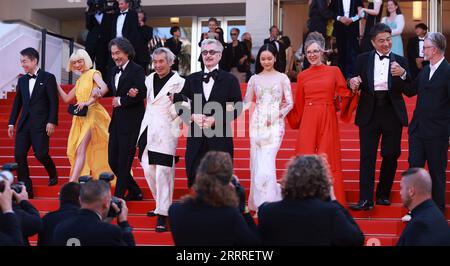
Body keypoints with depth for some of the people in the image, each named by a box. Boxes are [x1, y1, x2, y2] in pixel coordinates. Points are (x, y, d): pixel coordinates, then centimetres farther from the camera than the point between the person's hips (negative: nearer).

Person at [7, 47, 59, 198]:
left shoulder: (48, 78, -2)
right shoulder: (22, 80, 14)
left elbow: (54, 102, -6)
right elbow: (17, 103, 17)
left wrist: (52, 122, -14)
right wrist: (11, 123, 12)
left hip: (41, 124, -5)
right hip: (24, 123, 6)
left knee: (40, 154, -12)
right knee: (19, 155, -3)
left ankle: (53, 175, 21)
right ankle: (26, 190, 5)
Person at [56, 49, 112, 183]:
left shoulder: (93, 73, -2)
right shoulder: (79, 81, 21)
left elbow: (104, 87, -21)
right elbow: (66, 98, 22)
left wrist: (88, 102, -27)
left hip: (92, 115, -9)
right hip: (80, 118, 9)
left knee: (81, 150, -18)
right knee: (74, 151, 6)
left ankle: (72, 183, -27)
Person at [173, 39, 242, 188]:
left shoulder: (229, 80, 5)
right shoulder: (192, 79, 13)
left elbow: (236, 109, -1)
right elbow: (181, 105, 11)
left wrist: (215, 119, -13)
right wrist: (193, 116, -10)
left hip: (220, 138, -2)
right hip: (196, 139, 3)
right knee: (195, 180, -1)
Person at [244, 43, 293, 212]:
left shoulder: (282, 78, 6)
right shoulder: (254, 79, 12)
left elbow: (290, 103, 2)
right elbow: (246, 102, 11)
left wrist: (276, 115, -11)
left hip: (275, 124, -3)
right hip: (257, 123, 3)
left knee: (267, 162, -14)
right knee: (257, 162, 2)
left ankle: (268, 203, -9)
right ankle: (257, 203, 14)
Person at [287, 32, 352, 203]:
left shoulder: (334, 71, 6)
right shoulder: (302, 76, 11)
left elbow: (345, 95, 5)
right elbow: (299, 105, 14)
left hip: (328, 119, -1)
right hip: (308, 120, 1)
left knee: (328, 160, 0)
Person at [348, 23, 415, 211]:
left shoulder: (400, 61, 5)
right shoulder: (363, 59, 6)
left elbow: (410, 92, 0)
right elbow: (356, 86, 6)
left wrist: (403, 74, -17)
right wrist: (353, 83, -17)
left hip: (392, 113, 1)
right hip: (369, 113, 0)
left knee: (390, 155, 7)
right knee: (367, 156, -3)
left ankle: (383, 195, 21)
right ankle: (366, 199, -3)